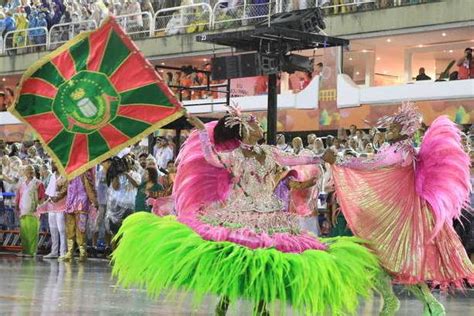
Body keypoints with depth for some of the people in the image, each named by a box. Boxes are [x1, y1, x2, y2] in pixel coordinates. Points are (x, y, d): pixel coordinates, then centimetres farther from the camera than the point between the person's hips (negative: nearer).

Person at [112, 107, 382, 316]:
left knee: (266, 261, 4)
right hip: (239, 218, -5)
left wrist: (319, 159, 20)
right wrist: (201, 130, -17)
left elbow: (294, 160, 18)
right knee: (233, 260, -7)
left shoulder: (269, 152, 9)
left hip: (269, 219, 5)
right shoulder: (234, 156, -6)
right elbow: (210, 158, -17)